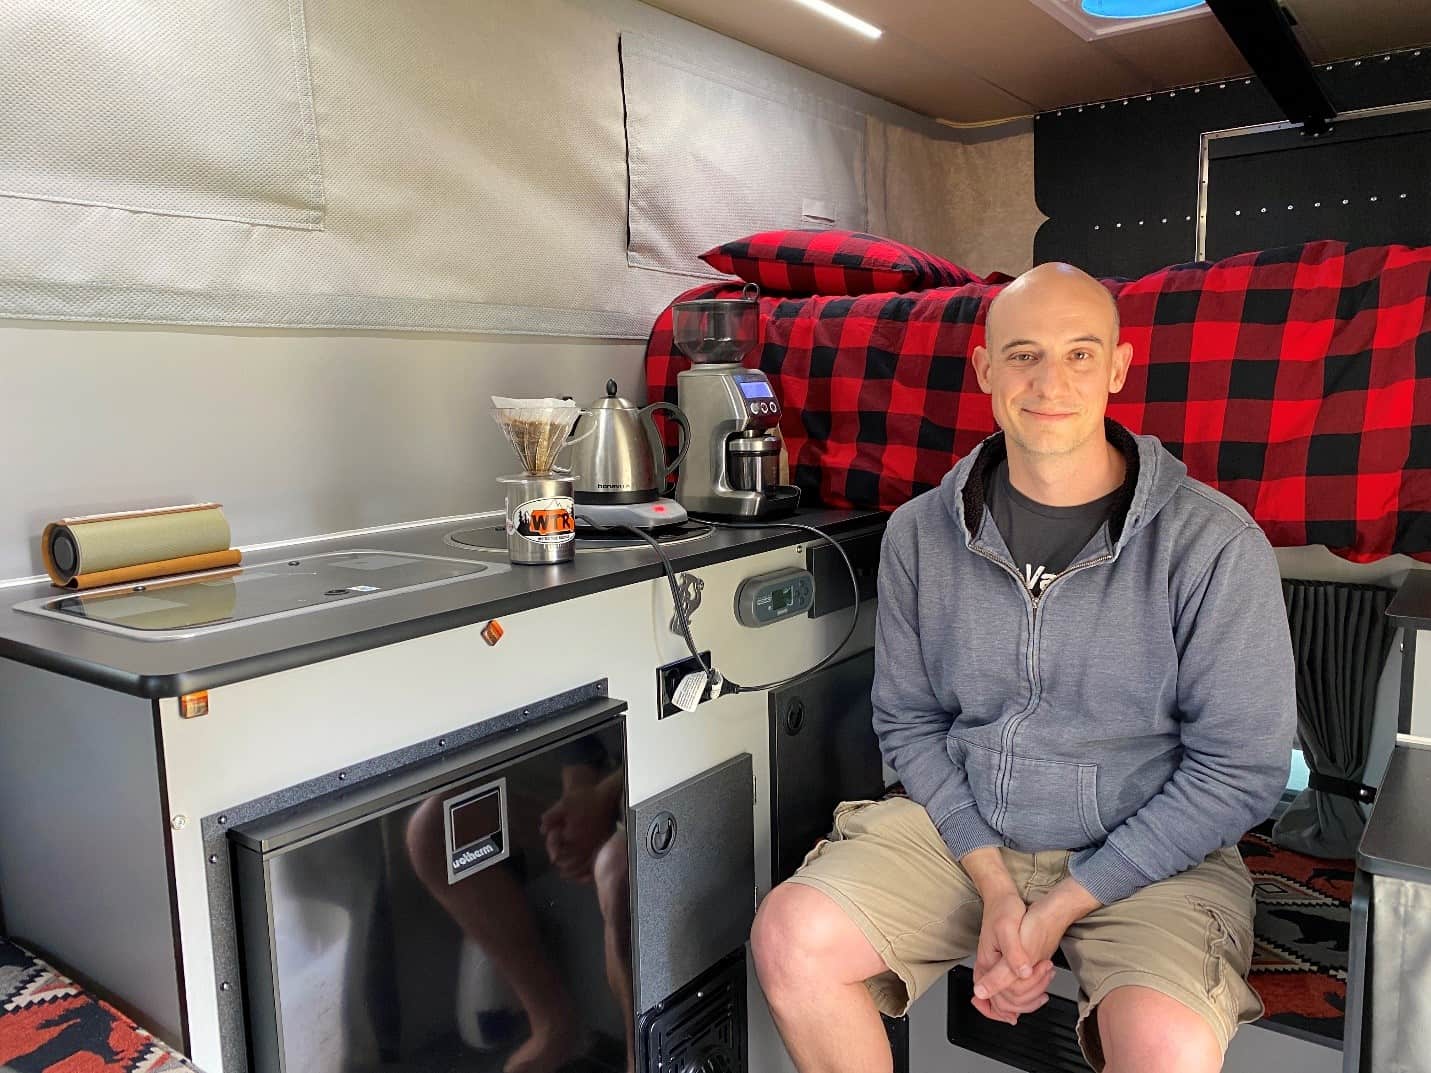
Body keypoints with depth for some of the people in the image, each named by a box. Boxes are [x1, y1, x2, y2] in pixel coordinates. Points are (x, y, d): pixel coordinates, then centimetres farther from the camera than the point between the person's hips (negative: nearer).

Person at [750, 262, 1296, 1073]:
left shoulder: (1214, 544, -12)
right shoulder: (921, 532, -1)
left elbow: (1240, 770, -9)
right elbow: (909, 721, 3)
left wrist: (1060, 908, -13)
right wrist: (994, 887, -10)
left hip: (1149, 853, -2)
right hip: (961, 827, 3)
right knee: (792, 936, -18)